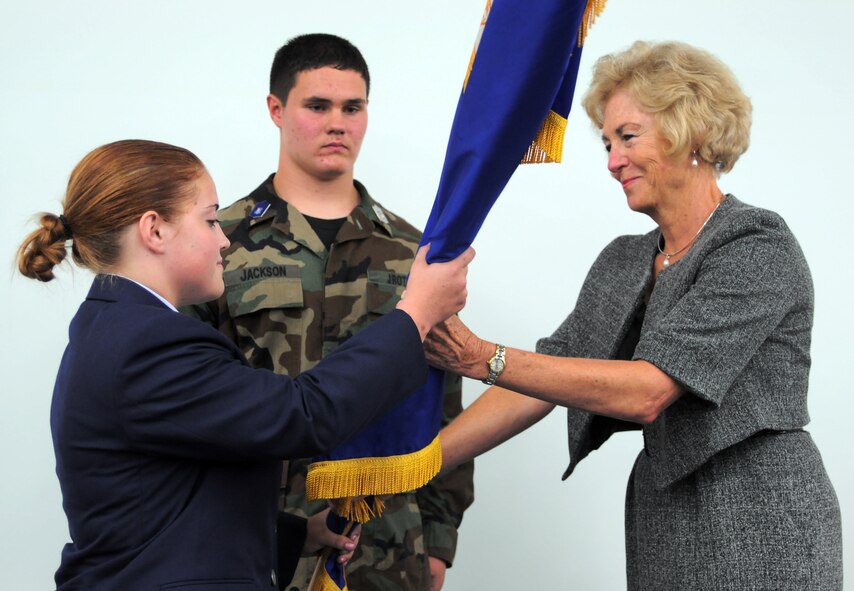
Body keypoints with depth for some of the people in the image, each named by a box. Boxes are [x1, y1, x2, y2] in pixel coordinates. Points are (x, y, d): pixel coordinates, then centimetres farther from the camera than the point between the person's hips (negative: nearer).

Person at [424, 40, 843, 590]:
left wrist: (486, 359, -26)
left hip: (761, 538, -6)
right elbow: (537, 389, 6)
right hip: (660, 534, 6)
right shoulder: (622, 264, 10)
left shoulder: (760, 250, -13)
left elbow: (647, 390, -22)